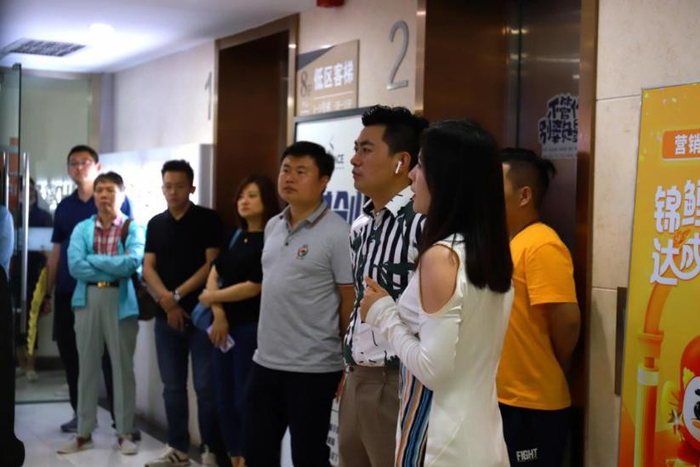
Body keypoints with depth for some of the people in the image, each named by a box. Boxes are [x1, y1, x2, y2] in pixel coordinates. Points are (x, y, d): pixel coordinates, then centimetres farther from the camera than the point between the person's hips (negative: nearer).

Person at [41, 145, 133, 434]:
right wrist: (47, 292, 12)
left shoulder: (116, 201, -1)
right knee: (70, 354, 10)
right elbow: (56, 252, 16)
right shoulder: (64, 207, 13)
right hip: (67, 292, 5)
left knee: (109, 356, -5)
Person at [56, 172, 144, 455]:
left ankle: (124, 433, 12)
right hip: (88, 299, 3)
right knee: (87, 366, 8)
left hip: (121, 301, -3)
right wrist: (115, 269, -10)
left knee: (123, 366, 3)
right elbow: (75, 266, -6)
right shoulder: (82, 229, 8)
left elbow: (132, 263, -16)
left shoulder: (133, 229, 1)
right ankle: (83, 433, 16)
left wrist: (93, 259, -8)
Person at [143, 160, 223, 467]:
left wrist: (178, 294, -10)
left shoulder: (208, 220, -2)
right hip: (166, 316, 5)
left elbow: (212, 265, -8)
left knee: (206, 386, -4)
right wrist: (167, 301, -9)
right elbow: (148, 268, 6)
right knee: (172, 386, 9)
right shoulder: (156, 224, 12)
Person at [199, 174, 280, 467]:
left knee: (246, 401, -5)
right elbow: (214, 274, 9)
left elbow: (254, 287, -14)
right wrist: (218, 314, -6)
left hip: (252, 328, -7)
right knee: (225, 401, 9)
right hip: (225, 326, 7)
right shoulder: (235, 237, 15)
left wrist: (212, 297, -4)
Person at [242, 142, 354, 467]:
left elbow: (350, 300, -11)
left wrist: (348, 365, -7)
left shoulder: (337, 233, -13)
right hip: (265, 361, 7)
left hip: (313, 368, -7)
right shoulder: (272, 227, 9)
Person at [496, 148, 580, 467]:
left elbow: (566, 319, -21)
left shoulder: (542, 246, -16)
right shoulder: (502, 242, 12)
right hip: (498, 398, 9)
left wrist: (552, 372, -6)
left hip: (531, 405, -9)